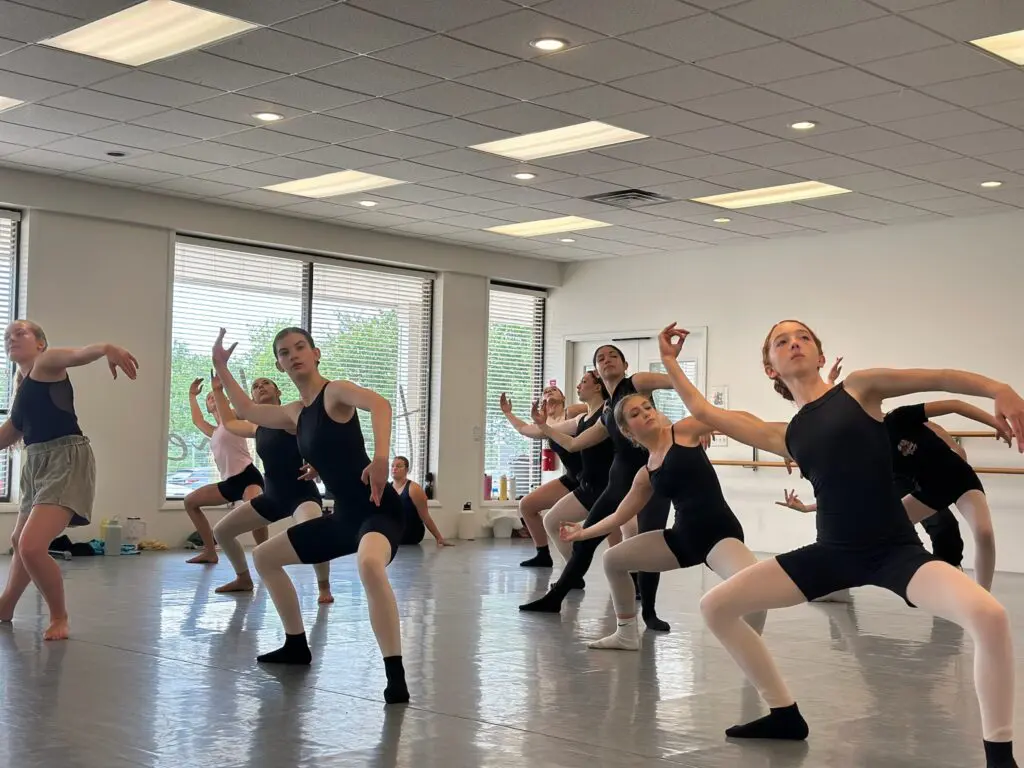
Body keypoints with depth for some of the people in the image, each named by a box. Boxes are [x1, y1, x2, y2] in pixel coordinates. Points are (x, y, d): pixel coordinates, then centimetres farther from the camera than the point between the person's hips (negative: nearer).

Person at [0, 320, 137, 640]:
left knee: (31, 546, -21)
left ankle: (59, 617, 0)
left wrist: (106, 348, -53)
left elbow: (78, 353, -30)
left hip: (66, 461, -10)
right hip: (36, 463, 10)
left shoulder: (47, 361, -6)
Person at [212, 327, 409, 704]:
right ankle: (296, 646, 32)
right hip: (343, 517, 9)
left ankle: (396, 677, -39)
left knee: (370, 564, -43)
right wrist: (221, 368, 29)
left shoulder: (336, 391, -10)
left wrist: (380, 457, -48)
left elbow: (380, 404, -32)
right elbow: (248, 411, 32)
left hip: (379, 510, -9)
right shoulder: (296, 413, 14)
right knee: (264, 557, 22)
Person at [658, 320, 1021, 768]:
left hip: (896, 550, -4)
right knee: (716, 606, 3)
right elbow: (703, 412, 17)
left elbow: (941, 378, -3)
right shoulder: (786, 436, 11)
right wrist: (670, 361, 23)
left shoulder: (859, 387, 2)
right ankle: (785, 714, 19)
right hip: (834, 553, 5)